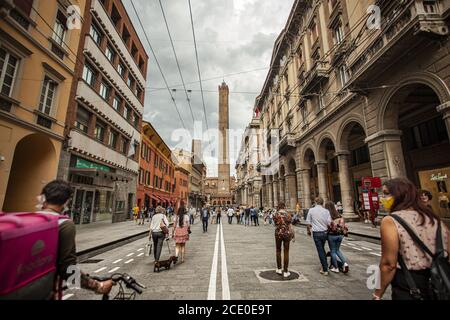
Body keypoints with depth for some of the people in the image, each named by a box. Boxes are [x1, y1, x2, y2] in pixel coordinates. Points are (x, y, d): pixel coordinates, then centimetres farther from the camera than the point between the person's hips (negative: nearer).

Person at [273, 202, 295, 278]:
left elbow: (275, 225, 0)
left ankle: (279, 269, 28)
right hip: (286, 234, -1)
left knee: (278, 251, 18)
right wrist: (293, 235, 3)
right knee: (286, 252, 8)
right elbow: (290, 227, -6)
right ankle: (285, 272, 14)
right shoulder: (288, 215, -7)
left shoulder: (275, 214, -5)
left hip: (278, 234, 1)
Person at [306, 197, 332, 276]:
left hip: (316, 233, -3)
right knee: (322, 249, 22)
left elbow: (308, 223, -2)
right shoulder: (326, 211, -3)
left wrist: (309, 231, 15)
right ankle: (325, 265, 30)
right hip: (325, 232, 3)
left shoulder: (311, 210, -6)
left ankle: (325, 270, 9)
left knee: (320, 251, 4)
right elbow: (329, 223, -5)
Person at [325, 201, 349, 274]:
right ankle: (345, 263, 7)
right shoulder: (339, 215, 3)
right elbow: (343, 224, 4)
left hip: (332, 235, -5)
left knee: (333, 251, 10)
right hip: (340, 234, 5)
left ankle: (336, 268, 17)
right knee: (337, 250, 23)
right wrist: (342, 232, 15)